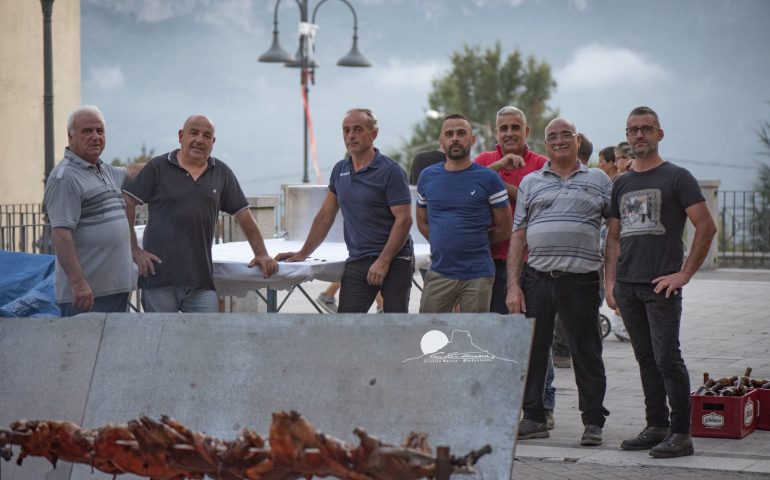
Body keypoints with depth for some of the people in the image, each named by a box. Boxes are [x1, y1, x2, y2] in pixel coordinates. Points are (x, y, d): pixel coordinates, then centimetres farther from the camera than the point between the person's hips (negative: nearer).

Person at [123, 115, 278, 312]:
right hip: (159, 277, -2)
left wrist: (261, 254, 10)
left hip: (201, 281, 3)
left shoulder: (222, 173, 12)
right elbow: (127, 203, -1)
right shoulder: (158, 168, 3)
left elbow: (243, 215, 16)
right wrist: (134, 250, -6)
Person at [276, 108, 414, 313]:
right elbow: (325, 216, 18)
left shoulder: (390, 171, -8)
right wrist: (302, 254, 15)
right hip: (357, 261, 5)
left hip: (395, 260, -5)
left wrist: (383, 261, -19)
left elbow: (403, 219, -13)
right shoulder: (340, 170, 11)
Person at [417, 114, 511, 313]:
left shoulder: (488, 179, 0)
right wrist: (445, 245, 8)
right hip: (439, 273, 3)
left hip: (477, 275, -2)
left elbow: (504, 229, 4)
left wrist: (473, 243, 5)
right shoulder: (428, 177, 9)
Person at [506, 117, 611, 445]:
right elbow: (518, 236, 10)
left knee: (587, 353, 1)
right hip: (536, 278, 2)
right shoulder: (530, 183, 13)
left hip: (581, 279, -2)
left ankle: (593, 422, 9)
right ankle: (533, 418, 15)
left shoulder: (598, 181, 10)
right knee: (531, 350, 4)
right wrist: (513, 286, 2)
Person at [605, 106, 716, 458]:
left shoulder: (676, 177, -1)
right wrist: (610, 282, 10)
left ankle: (681, 433, -6)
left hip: (661, 286, -6)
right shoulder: (622, 184, 17)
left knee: (667, 358, -10)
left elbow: (706, 227, -7)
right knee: (646, 360, 11)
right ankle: (656, 426, 17)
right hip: (627, 286, 6)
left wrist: (685, 274, -11)